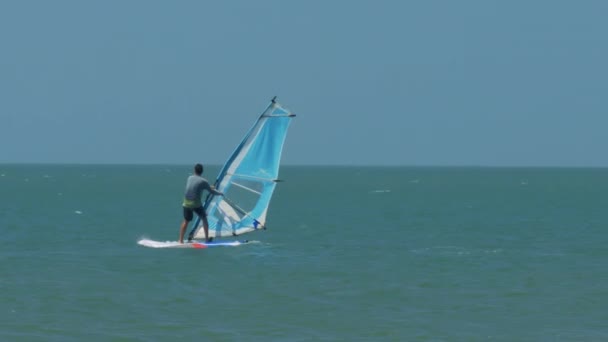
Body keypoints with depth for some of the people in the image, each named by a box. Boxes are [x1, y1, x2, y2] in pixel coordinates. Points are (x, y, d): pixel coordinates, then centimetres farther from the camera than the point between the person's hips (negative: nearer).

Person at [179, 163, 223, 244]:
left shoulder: (190, 178, 10)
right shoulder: (203, 181, -5)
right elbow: (212, 191, 5)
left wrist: (209, 187, 39)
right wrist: (220, 193, 26)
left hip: (186, 203, 4)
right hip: (196, 204, -4)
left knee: (186, 221, 15)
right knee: (204, 219, 16)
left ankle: (181, 240, 8)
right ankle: (207, 238, 18)